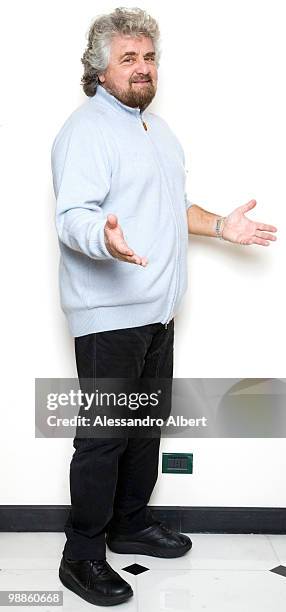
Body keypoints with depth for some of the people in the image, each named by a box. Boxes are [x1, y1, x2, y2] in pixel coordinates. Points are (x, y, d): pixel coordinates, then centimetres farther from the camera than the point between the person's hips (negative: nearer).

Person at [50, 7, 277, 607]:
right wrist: (106, 239, -43)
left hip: (156, 309, 9)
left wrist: (221, 225, 17)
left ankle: (131, 524, 34)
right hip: (109, 314, -9)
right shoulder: (86, 129, -11)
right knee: (104, 435, -2)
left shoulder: (156, 126, 19)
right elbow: (73, 216, -23)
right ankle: (82, 556, 14)